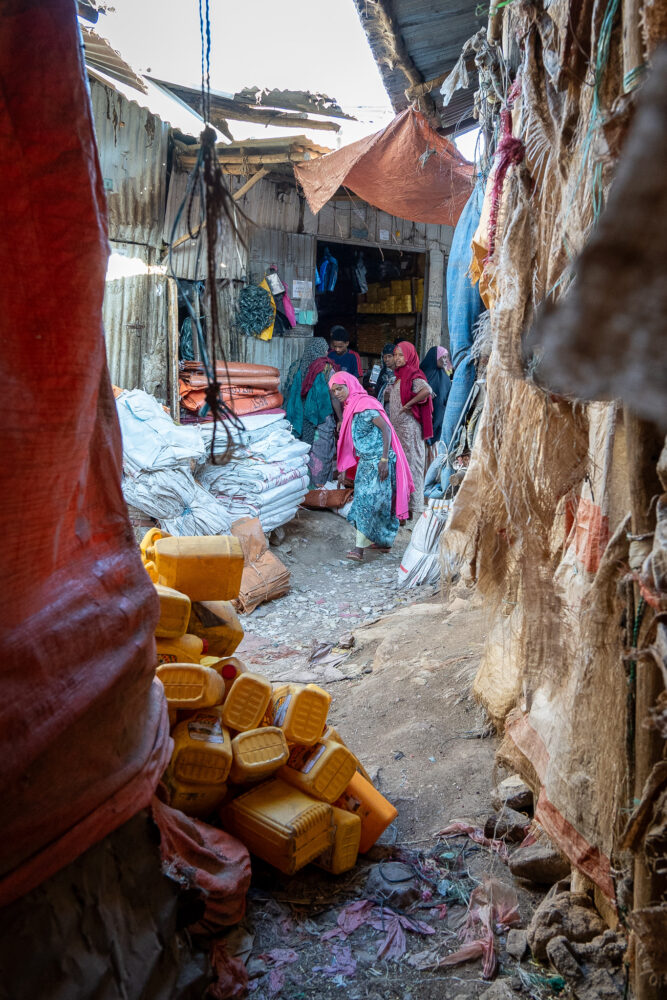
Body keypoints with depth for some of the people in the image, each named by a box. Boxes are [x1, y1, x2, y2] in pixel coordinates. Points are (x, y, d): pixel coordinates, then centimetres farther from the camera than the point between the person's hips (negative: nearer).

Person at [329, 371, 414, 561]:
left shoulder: (365, 404, -13)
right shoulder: (350, 408, 15)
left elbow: (386, 429, -19)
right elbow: (351, 442, 19)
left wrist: (384, 460, -24)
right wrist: (344, 469, 16)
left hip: (378, 461, -9)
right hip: (365, 462, 9)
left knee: (368, 500, -12)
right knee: (379, 502, 13)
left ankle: (359, 547, -14)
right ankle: (384, 542, 22)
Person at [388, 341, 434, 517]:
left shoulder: (413, 375, -13)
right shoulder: (399, 375, 13)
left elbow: (427, 390, -32)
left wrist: (409, 404, -24)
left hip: (409, 426, -9)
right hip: (397, 426, 9)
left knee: (411, 462, -5)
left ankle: (413, 505, 0)